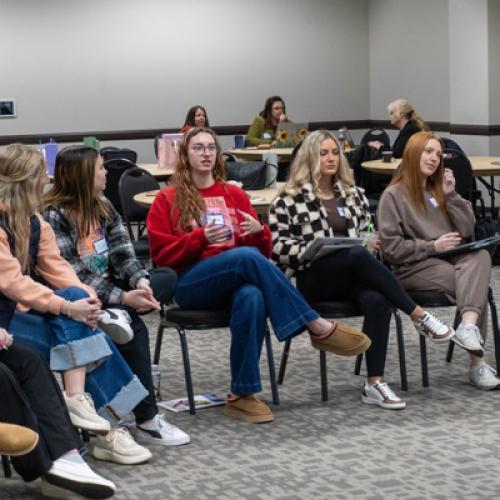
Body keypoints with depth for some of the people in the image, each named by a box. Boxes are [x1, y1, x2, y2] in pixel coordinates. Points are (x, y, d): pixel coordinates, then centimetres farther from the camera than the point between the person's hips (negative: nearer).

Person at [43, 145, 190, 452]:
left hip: (109, 288, 8)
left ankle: (118, 315, -29)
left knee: (168, 277, -7)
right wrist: (123, 297, -27)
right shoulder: (54, 217, -16)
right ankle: (147, 420, -25)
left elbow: (123, 255, -1)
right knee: (135, 331, -28)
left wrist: (141, 282, -22)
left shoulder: (103, 206, 8)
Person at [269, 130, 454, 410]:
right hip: (313, 279, -4)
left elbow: (369, 233, 20)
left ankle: (374, 384, -32)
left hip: (352, 276, 4)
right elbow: (279, 246, -5)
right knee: (359, 256, -35)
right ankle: (420, 317, -30)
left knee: (377, 301, -33)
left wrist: (371, 242, -4)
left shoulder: (353, 194, 18)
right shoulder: (290, 199, 2)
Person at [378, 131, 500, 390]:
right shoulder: (394, 195, 0)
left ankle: (469, 326, -44)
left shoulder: (439, 189, 19)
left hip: (449, 259, 5)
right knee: (475, 283, -28)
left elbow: (468, 230, 9)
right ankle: (477, 362, -29)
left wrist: (451, 195, -1)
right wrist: (432, 247, -15)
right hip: (413, 267, -5)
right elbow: (391, 248, -9)